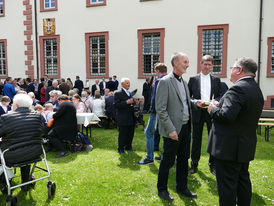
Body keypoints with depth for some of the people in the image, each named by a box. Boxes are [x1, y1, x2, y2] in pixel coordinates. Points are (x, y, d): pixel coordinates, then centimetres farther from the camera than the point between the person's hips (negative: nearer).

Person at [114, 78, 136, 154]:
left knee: (131, 133, 13)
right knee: (122, 134, 1)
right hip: (123, 119, -7)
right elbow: (116, 105, -18)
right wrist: (126, 102, -24)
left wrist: (132, 102, 8)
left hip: (131, 118, 8)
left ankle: (128, 146, 28)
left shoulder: (129, 93, 16)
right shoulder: (118, 93, -9)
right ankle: (121, 148, 15)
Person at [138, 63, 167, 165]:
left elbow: (155, 98, -18)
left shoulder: (159, 81, -14)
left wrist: (152, 110, -10)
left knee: (149, 133, 1)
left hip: (158, 112, -8)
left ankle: (149, 158, 6)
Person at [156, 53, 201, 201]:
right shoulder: (165, 82, -14)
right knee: (168, 161, 6)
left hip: (186, 127, 8)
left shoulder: (183, 81, 12)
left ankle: (182, 187, 35)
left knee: (183, 159, 18)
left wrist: (195, 103, 3)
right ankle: (162, 189, 25)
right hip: (173, 129, -8)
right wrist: (171, 129, -21)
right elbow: (161, 109, -18)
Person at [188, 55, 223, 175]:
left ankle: (212, 164, 21)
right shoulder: (193, 79, 5)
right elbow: (188, 96, 3)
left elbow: (220, 96, 7)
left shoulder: (216, 80, 9)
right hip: (198, 112, -1)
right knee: (196, 139, 7)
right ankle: (194, 164, 20)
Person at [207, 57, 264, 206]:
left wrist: (213, 110, -11)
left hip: (229, 147, -10)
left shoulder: (238, 88, -20)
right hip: (246, 145, 10)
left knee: (226, 184, 1)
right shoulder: (257, 90, 12)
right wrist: (218, 106, 11)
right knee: (243, 180, 21)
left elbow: (226, 115, -30)